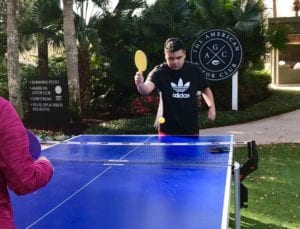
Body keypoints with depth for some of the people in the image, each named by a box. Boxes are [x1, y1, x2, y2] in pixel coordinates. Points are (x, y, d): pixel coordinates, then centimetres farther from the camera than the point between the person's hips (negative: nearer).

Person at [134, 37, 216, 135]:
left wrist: (211, 106, -2)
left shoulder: (194, 69, -2)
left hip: (191, 128, 3)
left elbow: (205, 89, 14)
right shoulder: (159, 72, -12)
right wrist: (140, 84, -54)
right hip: (168, 129, -3)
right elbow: (146, 89, -30)